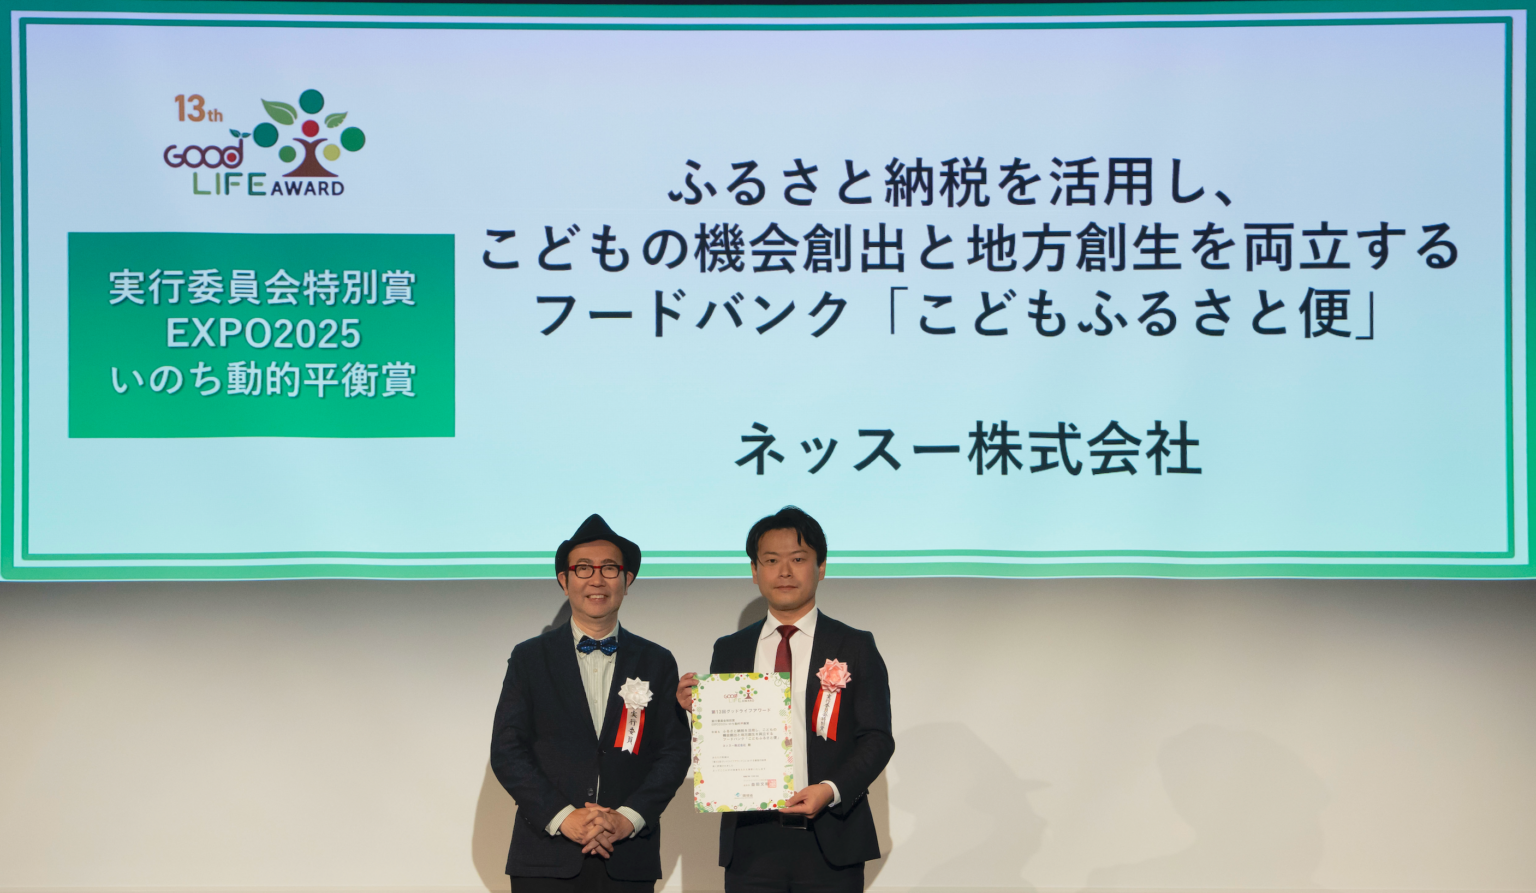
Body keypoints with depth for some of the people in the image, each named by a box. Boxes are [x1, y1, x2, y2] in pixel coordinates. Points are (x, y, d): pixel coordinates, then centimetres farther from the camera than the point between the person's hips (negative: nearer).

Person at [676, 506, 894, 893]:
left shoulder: (855, 647, 5)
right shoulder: (729, 651, 11)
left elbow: (877, 738, -1)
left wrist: (831, 789, -16)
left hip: (830, 843, -1)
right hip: (751, 840, 2)